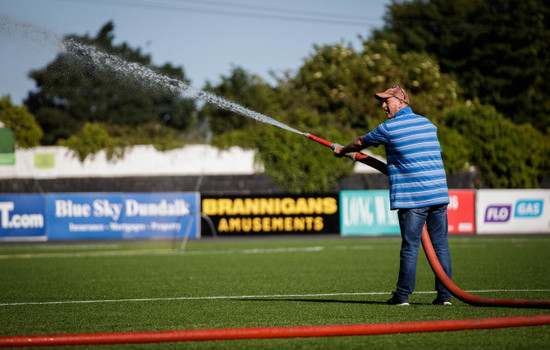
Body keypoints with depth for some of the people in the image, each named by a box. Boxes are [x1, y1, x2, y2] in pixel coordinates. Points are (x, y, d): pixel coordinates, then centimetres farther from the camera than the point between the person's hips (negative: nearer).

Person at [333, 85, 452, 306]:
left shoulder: (389, 128, -2)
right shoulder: (428, 124, 15)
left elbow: (360, 143, 13)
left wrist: (342, 150, 33)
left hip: (412, 197, -5)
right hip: (439, 194, 5)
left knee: (410, 246, -2)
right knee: (440, 244, 5)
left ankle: (403, 294, 3)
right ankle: (444, 294, 5)